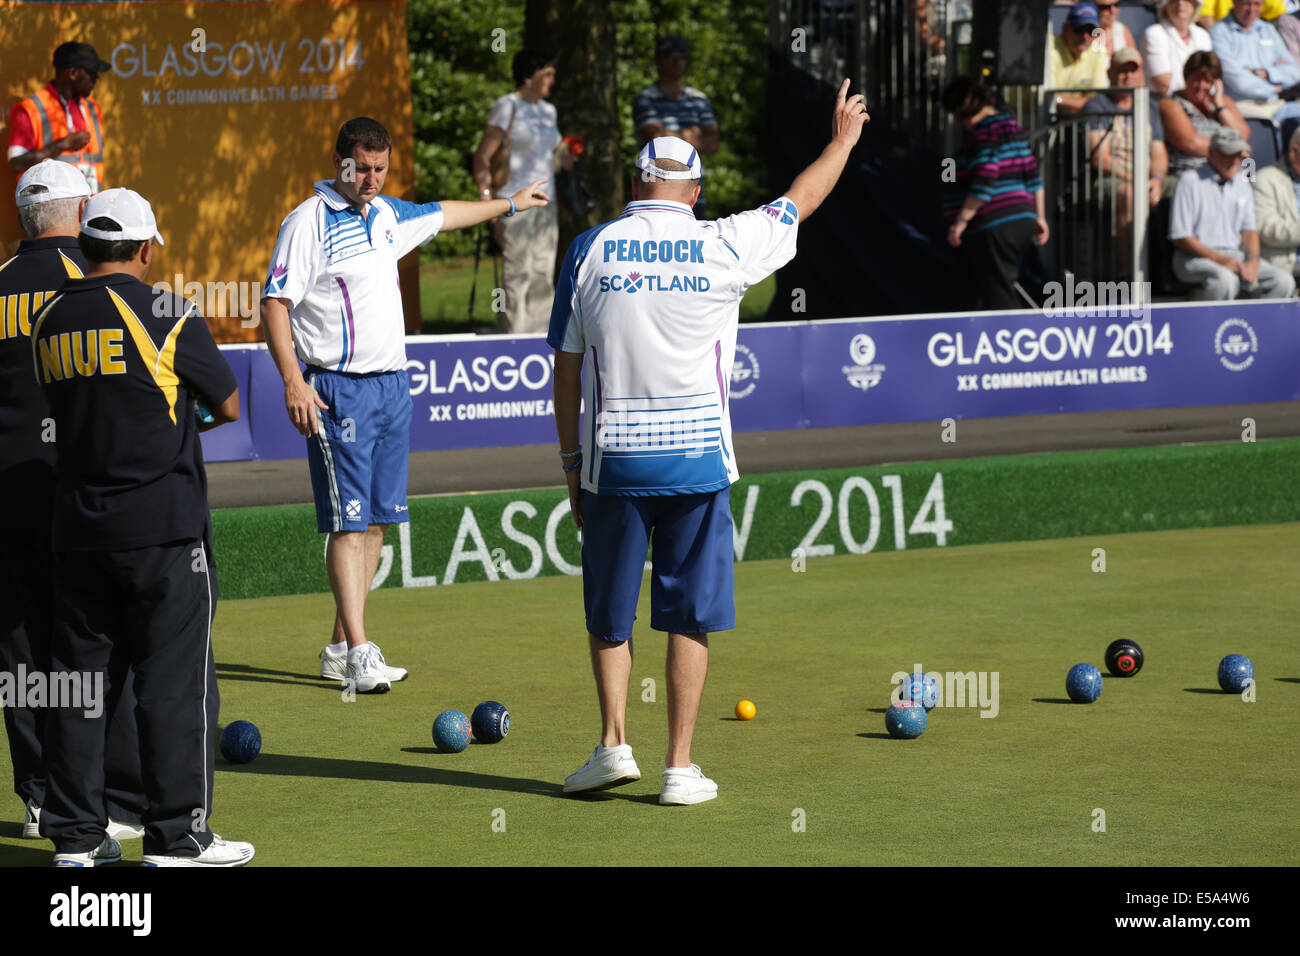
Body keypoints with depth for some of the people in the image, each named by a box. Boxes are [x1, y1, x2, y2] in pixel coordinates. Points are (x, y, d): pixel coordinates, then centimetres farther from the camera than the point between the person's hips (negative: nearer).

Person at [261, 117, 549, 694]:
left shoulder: (387, 215, 13)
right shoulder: (309, 223, -9)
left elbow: (442, 215, 34)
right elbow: (275, 304, -14)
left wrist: (509, 205, 47)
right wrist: (293, 381, -23)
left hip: (392, 384, 8)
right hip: (339, 390, -8)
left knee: (376, 521, 7)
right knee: (348, 522, -10)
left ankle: (341, 649, 13)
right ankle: (358, 655, -13)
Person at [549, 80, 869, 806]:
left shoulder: (591, 250, 1)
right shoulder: (725, 248, -2)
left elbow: (566, 367, 4)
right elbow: (801, 201, 15)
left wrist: (572, 462, 12)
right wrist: (844, 139, 33)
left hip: (613, 459, 1)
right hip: (697, 456, -1)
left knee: (610, 613, 14)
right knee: (692, 615, 5)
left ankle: (615, 742, 6)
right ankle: (680, 767, 5)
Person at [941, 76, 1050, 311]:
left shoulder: (984, 132, -14)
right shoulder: (1011, 126, 16)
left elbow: (984, 182, -23)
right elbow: (1032, 175, 16)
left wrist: (962, 220, -22)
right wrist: (1040, 217, 18)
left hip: (993, 229, -10)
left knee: (999, 300, -9)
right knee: (961, 295, 16)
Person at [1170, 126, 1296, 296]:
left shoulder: (1242, 183, 18)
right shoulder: (1190, 181, -3)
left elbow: (1249, 229, 15)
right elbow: (1180, 237, -8)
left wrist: (1253, 260, -7)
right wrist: (1219, 260, -18)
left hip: (1235, 255, 6)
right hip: (1195, 257, -6)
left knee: (1284, 281, -17)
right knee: (1225, 280, -39)